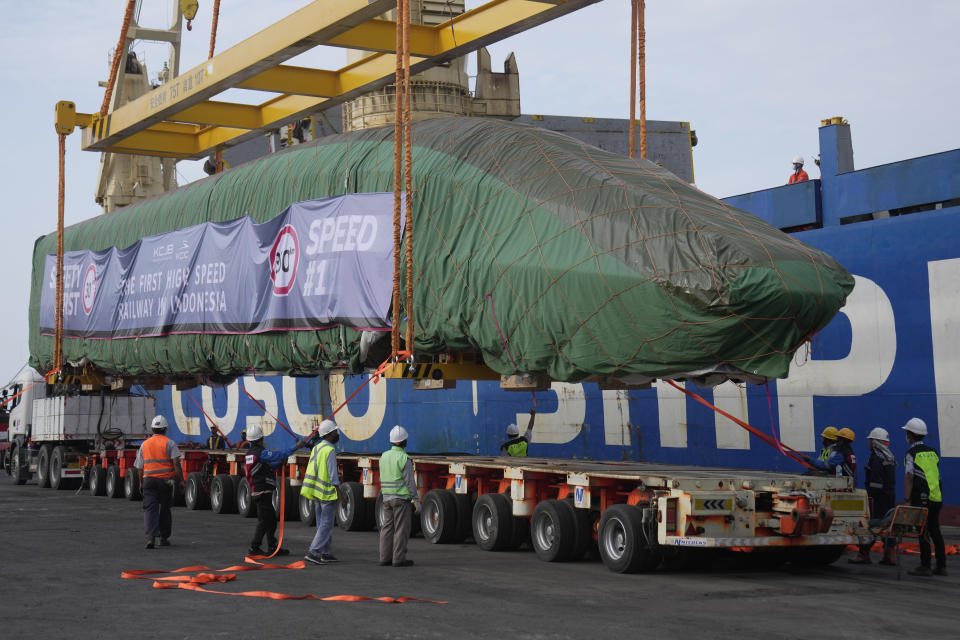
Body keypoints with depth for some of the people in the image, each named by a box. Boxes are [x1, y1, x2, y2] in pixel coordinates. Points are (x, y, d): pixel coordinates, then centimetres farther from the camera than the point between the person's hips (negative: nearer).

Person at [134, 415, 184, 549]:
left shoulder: (145, 444, 11)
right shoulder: (169, 443, -1)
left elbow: (139, 467, 14)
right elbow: (176, 462, -11)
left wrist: (141, 482, 27)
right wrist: (181, 480, -10)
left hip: (149, 479, 2)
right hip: (166, 480, -2)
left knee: (150, 509, -4)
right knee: (165, 509, 12)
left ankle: (150, 536, -22)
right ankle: (163, 538, 20)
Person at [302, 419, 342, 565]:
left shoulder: (317, 448, 11)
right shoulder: (330, 450, -16)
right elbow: (333, 476, -18)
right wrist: (340, 495, -14)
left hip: (317, 492, 9)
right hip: (328, 493, -9)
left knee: (323, 524, 14)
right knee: (326, 525, -5)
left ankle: (325, 553, 19)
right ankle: (313, 552, -10)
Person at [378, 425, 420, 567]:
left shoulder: (384, 456, 7)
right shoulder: (404, 459, -13)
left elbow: (382, 479, 12)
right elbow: (410, 481, -15)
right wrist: (416, 501, -11)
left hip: (387, 498, 7)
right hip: (402, 498, -7)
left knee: (387, 528, 9)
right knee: (401, 529, -2)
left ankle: (385, 558, 9)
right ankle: (399, 559, -3)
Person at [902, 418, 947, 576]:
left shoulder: (911, 453, -6)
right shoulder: (933, 452, 15)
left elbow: (909, 478, -13)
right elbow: (937, 476, 18)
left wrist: (907, 500, -14)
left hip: (922, 499, -7)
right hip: (937, 497, 7)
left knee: (923, 532, -3)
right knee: (935, 530, 12)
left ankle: (925, 566, -4)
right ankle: (941, 566, 14)